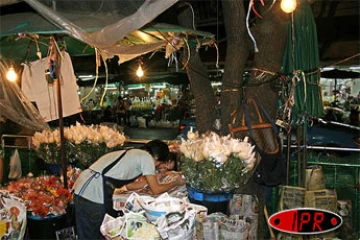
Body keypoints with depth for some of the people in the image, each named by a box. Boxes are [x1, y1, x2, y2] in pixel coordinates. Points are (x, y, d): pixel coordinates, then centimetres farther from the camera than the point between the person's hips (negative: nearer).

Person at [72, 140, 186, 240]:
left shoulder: (134, 154, 20)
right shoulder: (146, 157, -5)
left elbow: (128, 185, 23)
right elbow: (156, 190, -2)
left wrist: (152, 178, 27)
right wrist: (176, 183, 13)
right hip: (94, 193, -9)